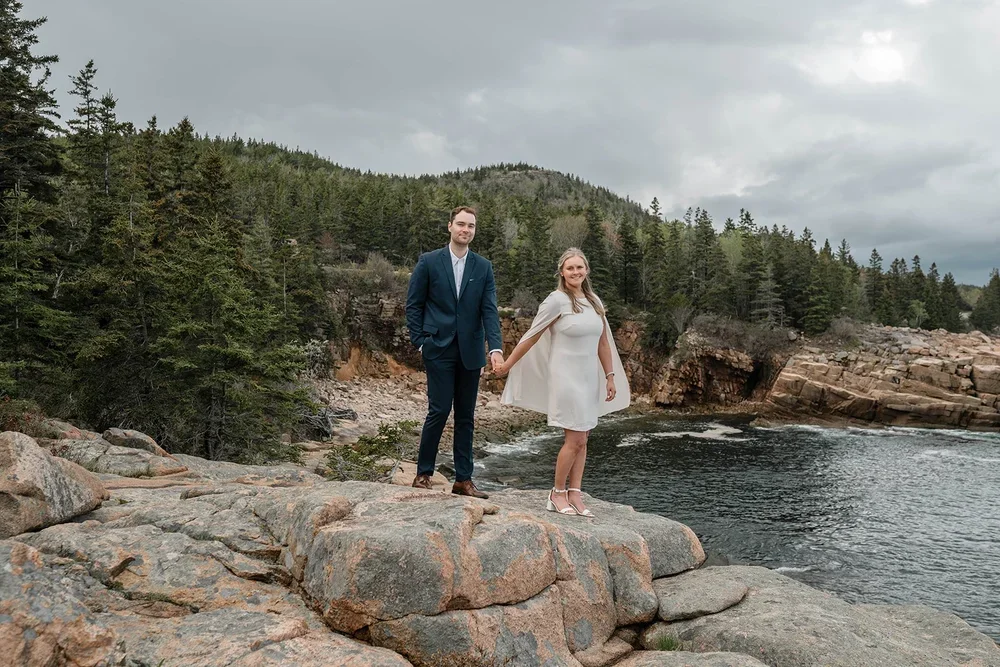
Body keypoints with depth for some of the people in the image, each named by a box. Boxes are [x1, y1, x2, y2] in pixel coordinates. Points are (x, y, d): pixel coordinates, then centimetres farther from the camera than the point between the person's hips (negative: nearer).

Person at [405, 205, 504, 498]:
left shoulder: (483, 267, 8)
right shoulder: (429, 262, 1)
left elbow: (489, 309, 0)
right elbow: (413, 305, 3)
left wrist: (496, 348, -13)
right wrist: (420, 341, -5)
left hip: (470, 351, 3)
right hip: (438, 349, -3)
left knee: (466, 416, 8)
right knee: (439, 410, -6)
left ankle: (463, 479, 16)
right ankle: (423, 473, 11)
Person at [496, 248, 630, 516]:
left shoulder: (594, 301, 10)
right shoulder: (557, 300, -9)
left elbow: (603, 342, 15)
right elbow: (531, 336, -4)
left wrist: (610, 377, 13)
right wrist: (507, 364, -1)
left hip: (589, 378, 7)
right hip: (566, 376, -6)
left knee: (582, 439, 7)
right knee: (575, 439, -7)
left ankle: (575, 494, 14)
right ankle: (557, 493, 8)